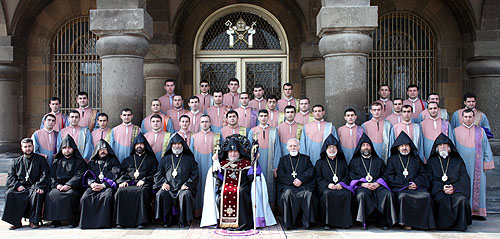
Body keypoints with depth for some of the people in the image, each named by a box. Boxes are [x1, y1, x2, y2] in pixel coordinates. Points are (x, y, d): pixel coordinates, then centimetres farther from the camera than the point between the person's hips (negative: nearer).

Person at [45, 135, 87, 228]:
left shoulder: (79, 161, 12)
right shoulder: (57, 161, 23)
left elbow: (79, 176, -2)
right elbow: (52, 176, 13)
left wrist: (69, 185, -17)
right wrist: (57, 184, -8)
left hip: (73, 187, -3)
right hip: (58, 186, 3)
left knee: (71, 195, -35)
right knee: (52, 195, -28)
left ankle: (73, 220, -24)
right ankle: (55, 220, -20)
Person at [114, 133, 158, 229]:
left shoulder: (151, 160, 21)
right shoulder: (127, 160, 30)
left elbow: (154, 174, 8)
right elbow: (122, 173, 20)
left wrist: (144, 180, -9)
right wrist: (123, 181, -1)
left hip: (144, 184, -3)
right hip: (129, 184, 3)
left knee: (142, 191, -38)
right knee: (120, 191, -30)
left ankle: (141, 221, -38)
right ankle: (121, 221, -27)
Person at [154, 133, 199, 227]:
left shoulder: (189, 159, 17)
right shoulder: (165, 159, 22)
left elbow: (195, 175, 9)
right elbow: (158, 174, 16)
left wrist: (187, 184, -6)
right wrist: (163, 183, -2)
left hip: (183, 188, -2)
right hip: (168, 188, 2)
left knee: (185, 195, -34)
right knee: (160, 194, -29)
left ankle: (183, 220, -20)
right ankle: (166, 219, -16)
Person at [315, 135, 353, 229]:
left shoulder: (342, 162, 25)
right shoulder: (320, 162, 18)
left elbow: (348, 176, 15)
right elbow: (318, 179, 7)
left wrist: (341, 183, -7)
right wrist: (328, 184, -12)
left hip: (341, 187, 2)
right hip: (325, 187, -1)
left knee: (347, 194, -33)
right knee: (328, 194, -36)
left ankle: (344, 221, -24)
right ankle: (328, 222, -30)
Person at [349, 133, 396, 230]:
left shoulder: (379, 161, 25)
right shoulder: (354, 161, 19)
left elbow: (384, 175, 13)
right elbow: (352, 177, 8)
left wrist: (377, 184, -7)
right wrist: (363, 184, -10)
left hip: (377, 186, 2)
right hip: (361, 186, -2)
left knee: (388, 194, -30)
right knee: (362, 195, -37)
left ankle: (384, 221, -20)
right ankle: (364, 222, -26)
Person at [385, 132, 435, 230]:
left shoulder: (416, 160, 23)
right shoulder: (392, 160, 15)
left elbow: (424, 174, 14)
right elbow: (390, 176, 3)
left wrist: (416, 183, -7)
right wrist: (406, 185, -8)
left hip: (416, 186, 2)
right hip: (399, 188, -2)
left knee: (426, 196, -28)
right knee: (403, 196, -35)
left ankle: (424, 222, -18)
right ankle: (406, 222, -23)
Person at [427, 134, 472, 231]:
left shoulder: (458, 161, 20)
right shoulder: (431, 161, 18)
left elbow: (464, 178, 9)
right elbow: (430, 179, 7)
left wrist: (454, 188, -10)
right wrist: (442, 187, -12)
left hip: (456, 189, 1)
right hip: (438, 190, -1)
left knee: (462, 199, -32)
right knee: (442, 199, -34)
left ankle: (460, 224, -16)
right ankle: (444, 224, -19)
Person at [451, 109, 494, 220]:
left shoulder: (480, 131, 9)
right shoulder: (456, 131, 6)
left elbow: (486, 148, 11)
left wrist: (487, 162, 4)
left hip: (477, 164, 1)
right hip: (462, 164, -1)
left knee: (478, 186, 1)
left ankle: (477, 212, 8)